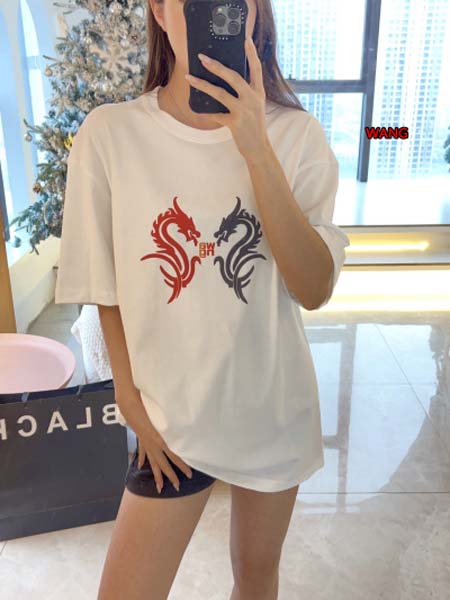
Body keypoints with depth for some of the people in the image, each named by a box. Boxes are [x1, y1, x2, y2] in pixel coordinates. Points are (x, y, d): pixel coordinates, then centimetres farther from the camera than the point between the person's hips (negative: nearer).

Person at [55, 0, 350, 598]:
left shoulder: (296, 134, -9)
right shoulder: (108, 134, -11)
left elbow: (315, 289, -19)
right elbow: (108, 291, -3)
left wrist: (256, 149, -27)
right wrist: (132, 403, -3)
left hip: (274, 407, 2)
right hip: (173, 415, -1)